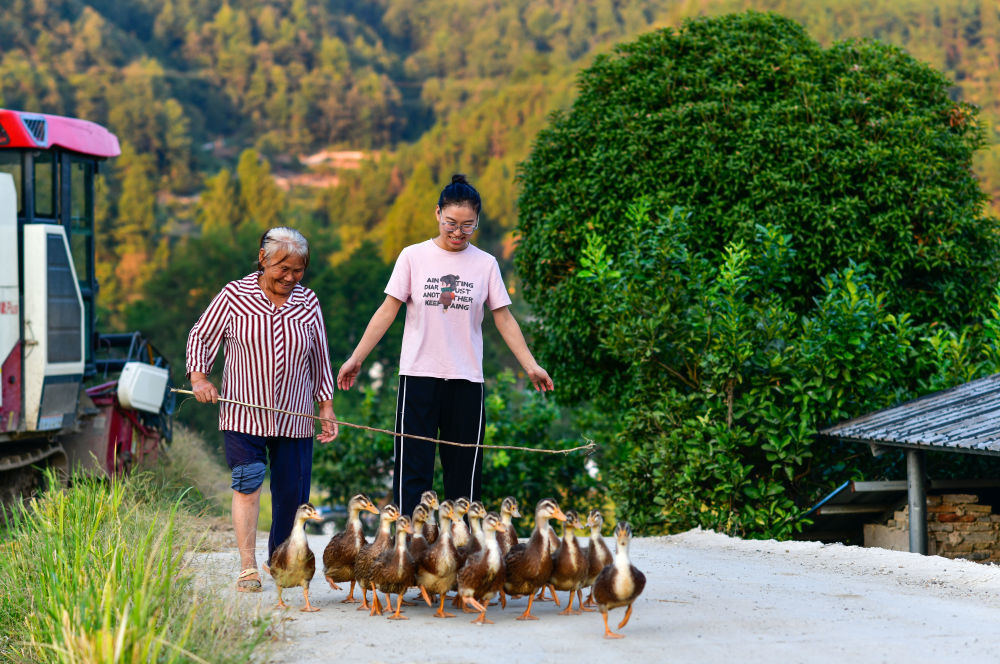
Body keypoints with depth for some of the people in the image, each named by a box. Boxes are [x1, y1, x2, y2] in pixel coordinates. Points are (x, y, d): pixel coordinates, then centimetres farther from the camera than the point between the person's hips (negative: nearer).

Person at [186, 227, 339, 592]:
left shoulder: (308, 302, 6)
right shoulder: (234, 295, -2)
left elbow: (320, 357, 13)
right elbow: (201, 336, 6)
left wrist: (326, 406, 11)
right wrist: (198, 377, -9)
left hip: (294, 417, 3)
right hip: (244, 414, -3)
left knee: (292, 491, 4)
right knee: (248, 484, -12)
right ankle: (248, 566, -9)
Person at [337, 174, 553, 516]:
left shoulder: (485, 264, 5)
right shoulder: (413, 257, 1)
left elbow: (504, 319, 9)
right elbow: (388, 311, 3)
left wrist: (531, 366, 3)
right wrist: (356, 358, 1)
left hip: (466, 379, 2)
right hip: (419, 375, -1)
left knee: (464, 472, 4)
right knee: (413, 469, -4)